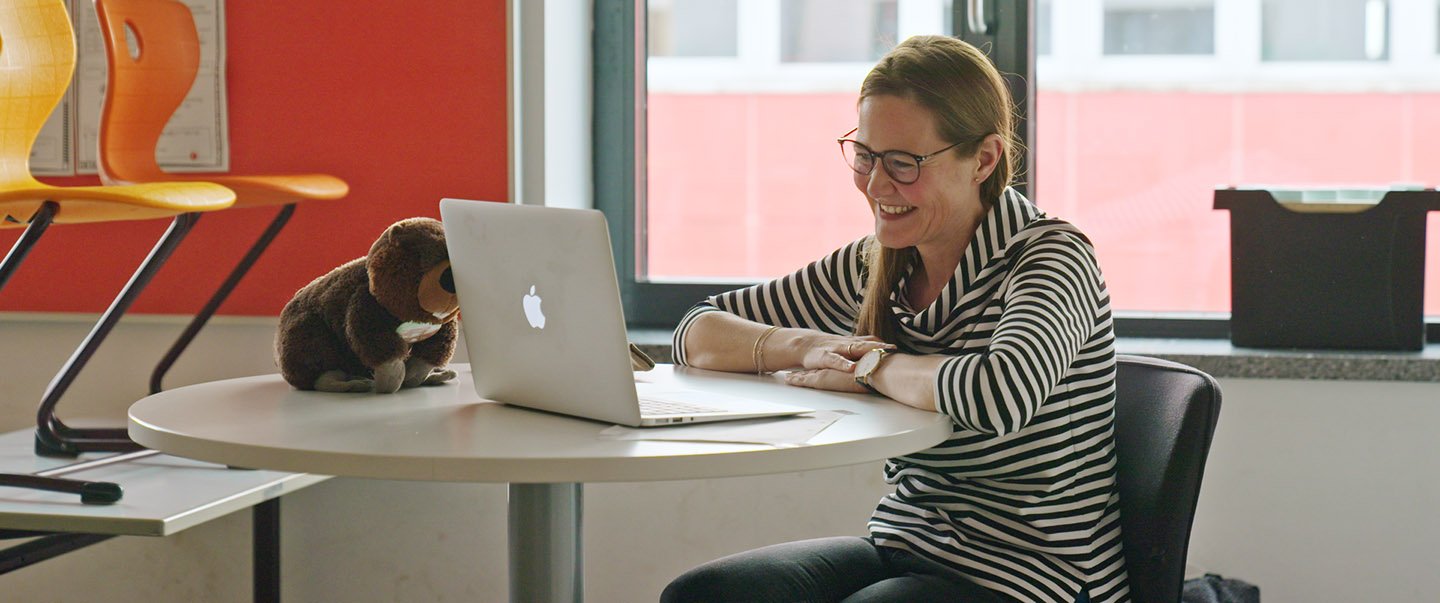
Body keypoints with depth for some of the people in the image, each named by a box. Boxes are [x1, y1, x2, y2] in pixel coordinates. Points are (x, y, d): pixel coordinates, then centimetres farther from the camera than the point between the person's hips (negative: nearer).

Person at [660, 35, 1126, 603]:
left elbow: (1003, 395, -35)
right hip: (903, 549, 7)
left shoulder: (1052, 260, -14)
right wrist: (805, 348, -11)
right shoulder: (874, 268, 5)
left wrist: (872, 366, -17)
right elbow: (698, 332, 9)